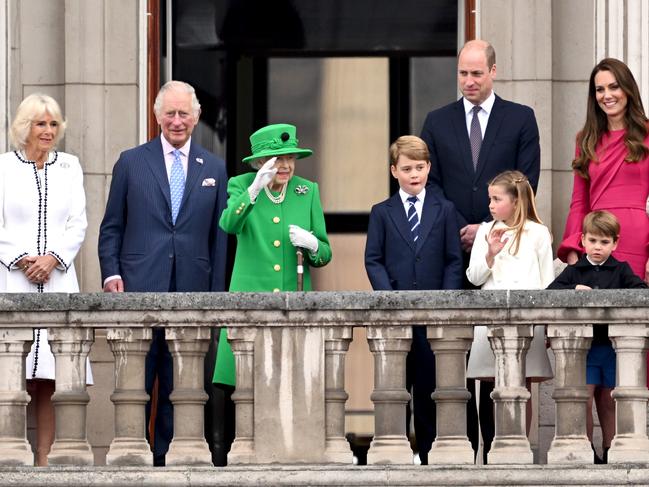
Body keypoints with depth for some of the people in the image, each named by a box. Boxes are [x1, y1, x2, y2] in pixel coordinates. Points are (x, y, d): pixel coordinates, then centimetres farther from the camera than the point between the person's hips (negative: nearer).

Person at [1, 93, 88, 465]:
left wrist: (53, 258, -5)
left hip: (57, 278, 2)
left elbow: (78, 224, 9)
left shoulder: (69, 166, 14)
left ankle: (44, 459, -1)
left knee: (47, 382, -2)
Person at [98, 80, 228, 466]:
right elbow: (111, 227, 7)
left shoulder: (215, 169, 10)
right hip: (140, 289, -2)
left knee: (179, 385, 5)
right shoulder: (132, 162, 6)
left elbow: (219, 236, 9)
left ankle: (166, 459, 11)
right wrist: (111, 273, -6)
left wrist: (216, 294, 5)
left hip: (191, 290, 2)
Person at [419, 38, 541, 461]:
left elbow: (526, 184, 0)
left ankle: (499, 442, 0)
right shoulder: (438, 122, 11)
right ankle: (462, 440, 3)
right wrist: (456, 231, -6)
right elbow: (431, 184, 8)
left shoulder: (521, 119, 6)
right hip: (451, 249, 2)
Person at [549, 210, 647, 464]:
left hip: (612, 345, 0)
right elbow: (549, 292, -5)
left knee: (608, 402, 7)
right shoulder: (574, 271, 7)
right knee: (584, 400, -4)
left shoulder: (621, 270, 6)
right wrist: (574, 289, -21)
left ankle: (609, 452, 15)